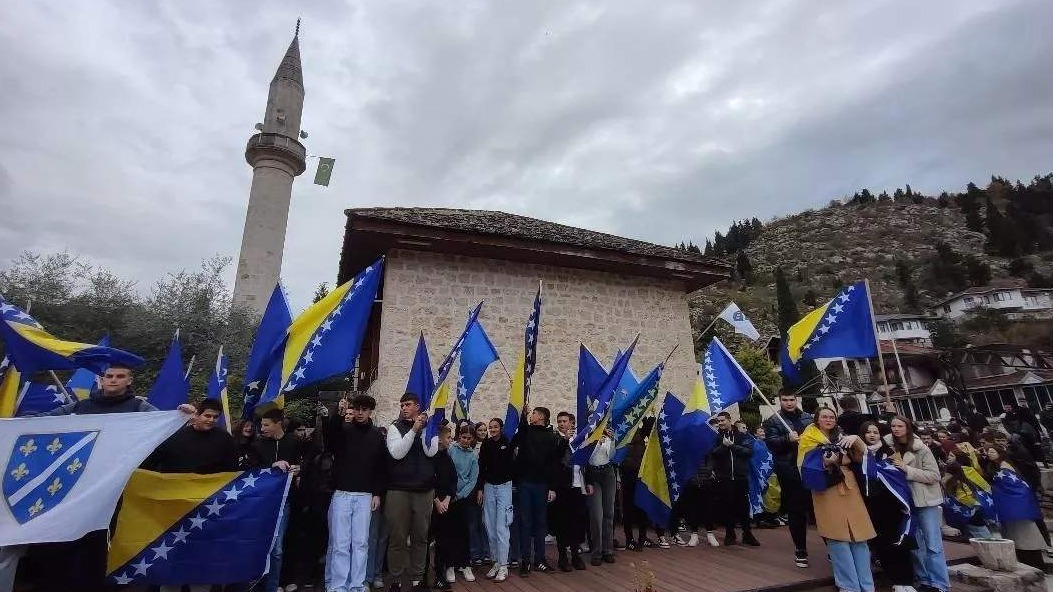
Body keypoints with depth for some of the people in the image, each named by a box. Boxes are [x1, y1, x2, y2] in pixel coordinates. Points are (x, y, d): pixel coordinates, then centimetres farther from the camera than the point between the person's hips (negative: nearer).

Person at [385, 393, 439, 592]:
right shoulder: (395, 427, 1)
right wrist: (413, 430, -19)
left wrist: (424, 428, -15)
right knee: (398, 538, 5)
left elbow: (431, 452, -9)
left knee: (421, 537, 11)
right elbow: (396, 453, -13)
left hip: (425, 489, 2)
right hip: (398, 489, -1)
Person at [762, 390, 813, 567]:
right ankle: (800, 550, 17)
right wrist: (788, 439, -26)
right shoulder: (773, 421, 1)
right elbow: (771, 442, -10)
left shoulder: (807, 418, 13)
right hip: (789, 472, -3)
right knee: (795, 511, 5)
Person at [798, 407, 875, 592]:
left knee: (859, 536, 5)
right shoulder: (809, 438, 2)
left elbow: (861, 456, 7)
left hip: (849, 489, 5)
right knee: (838, 538, -6)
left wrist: (856, 439, -11)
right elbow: (806, 465, -5)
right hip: (827, 491, -5)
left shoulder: (840, 437, 17)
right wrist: (825, 462, -21)